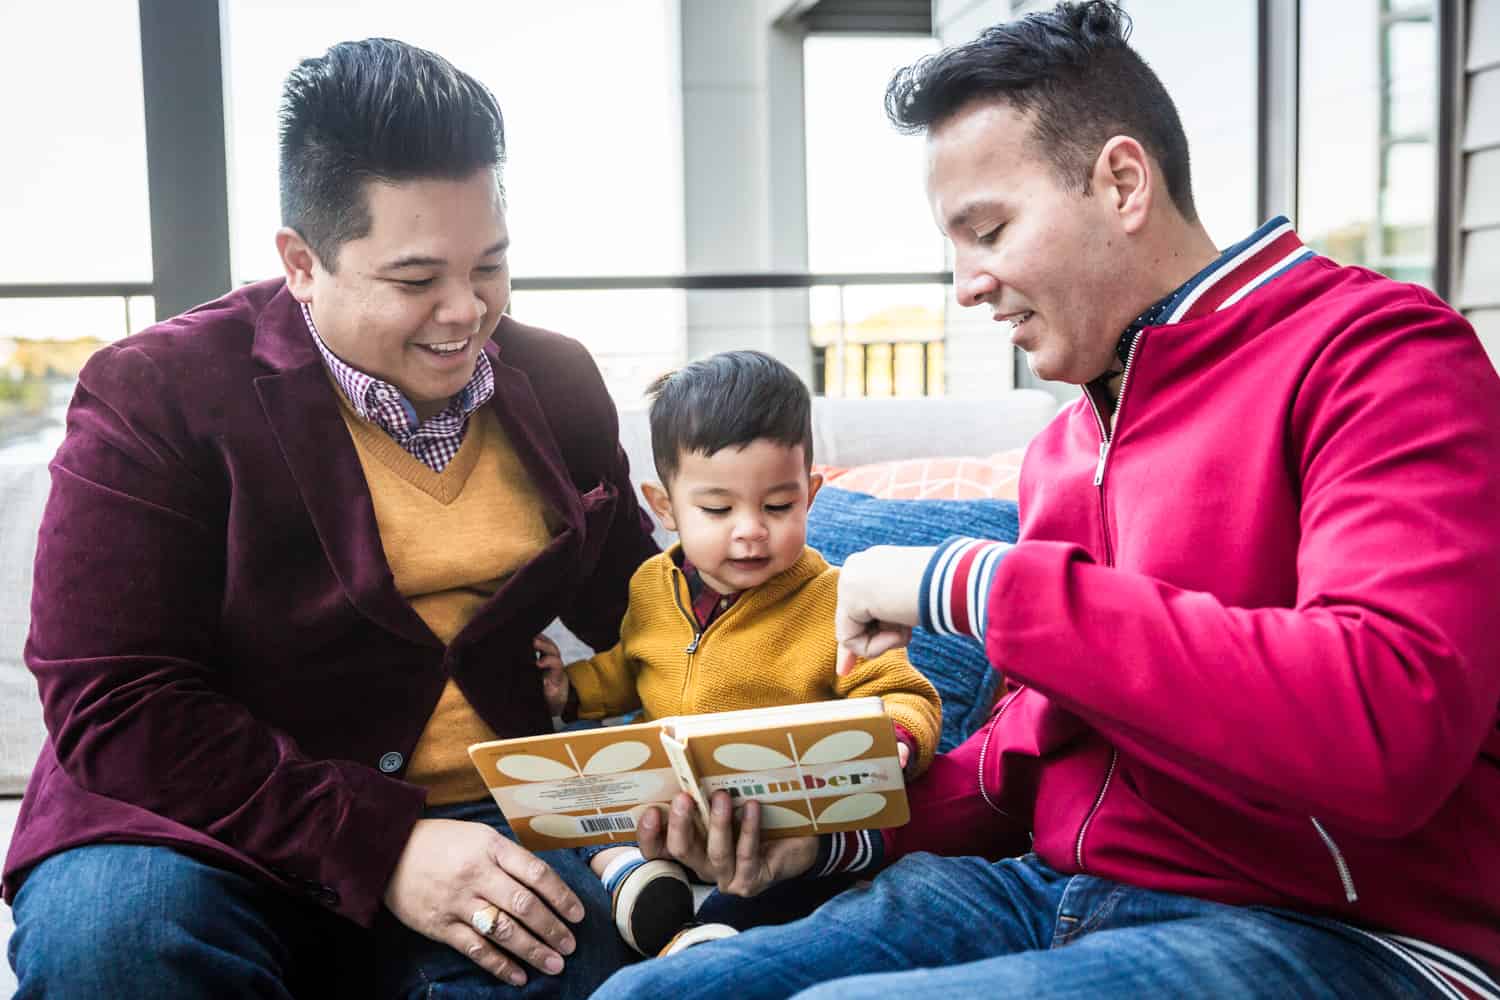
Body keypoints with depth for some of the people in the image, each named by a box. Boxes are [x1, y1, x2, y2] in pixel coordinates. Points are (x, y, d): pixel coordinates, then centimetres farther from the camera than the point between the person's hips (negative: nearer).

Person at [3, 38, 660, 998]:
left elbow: (638, 611, 15)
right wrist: (381, 846, -23)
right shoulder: (156, 396, -8)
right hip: (211, 830, -1)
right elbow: (112, 702, -15)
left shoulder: (558, 382, 7)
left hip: (494, 821, 2)